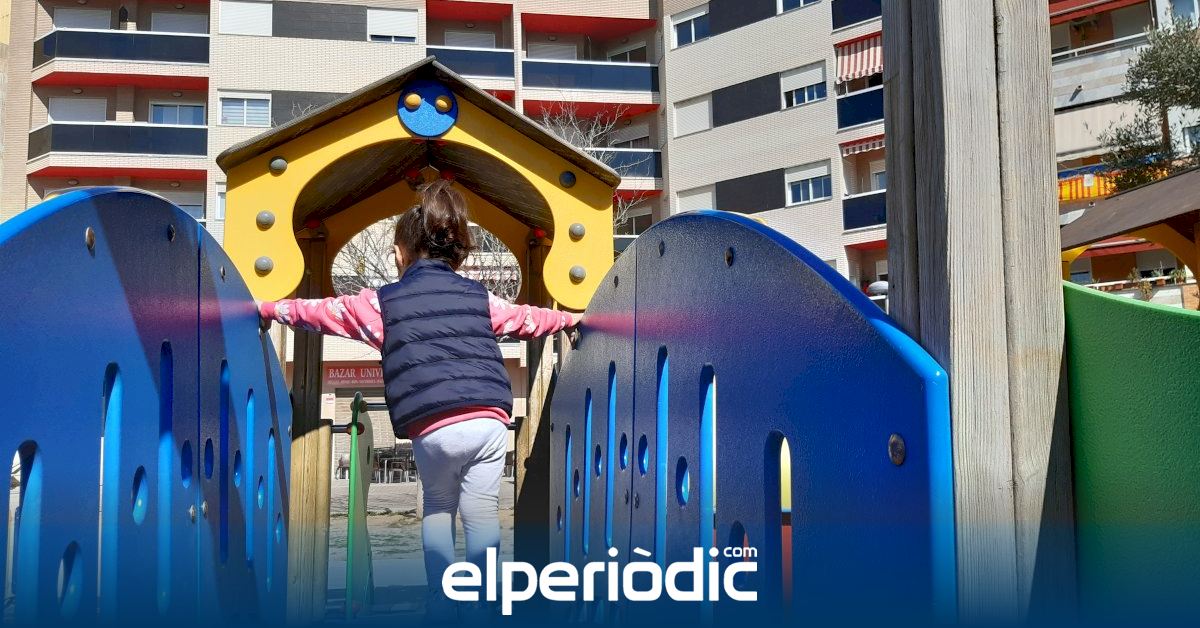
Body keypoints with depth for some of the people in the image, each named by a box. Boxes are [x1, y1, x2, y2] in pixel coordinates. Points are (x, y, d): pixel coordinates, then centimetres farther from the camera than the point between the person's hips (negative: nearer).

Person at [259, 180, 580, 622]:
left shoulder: (384, 302, 11)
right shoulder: (479, 297, 18)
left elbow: (325, 311, 18)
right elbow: (527, 318, 31)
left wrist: (270, 309, 34)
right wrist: (571, 319, 50)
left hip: (435, 428, -1)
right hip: (489, 420, 1)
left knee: (438, 507, 21)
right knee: (482, 513, 7)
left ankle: (440, 609, 22)